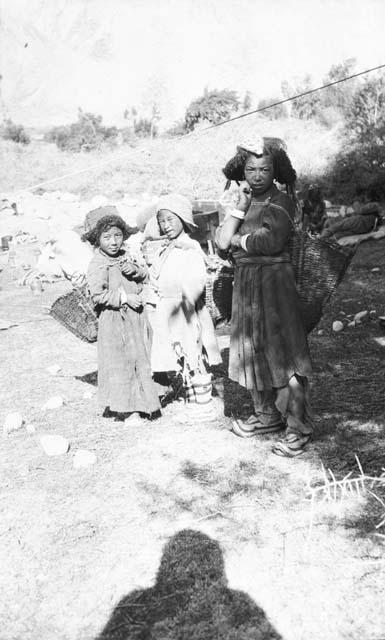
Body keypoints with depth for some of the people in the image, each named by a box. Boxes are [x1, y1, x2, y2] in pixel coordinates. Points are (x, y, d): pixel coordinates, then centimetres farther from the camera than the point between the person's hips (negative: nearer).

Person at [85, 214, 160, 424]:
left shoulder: (125, 257, 10)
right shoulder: (98, 265, -13)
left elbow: (145, 276, 17)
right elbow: (98, 295, -20)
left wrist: (136, 270, -4)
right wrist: (125, 297, -20)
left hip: (136, 316, 8)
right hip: (114, 320, -7)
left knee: (140, 360, 14)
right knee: (119, 363, -1)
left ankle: (140, 403, 29)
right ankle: (126, 409, 10)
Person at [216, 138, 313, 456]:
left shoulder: (281, 201, -7)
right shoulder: (241, 201, 11)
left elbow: (271, 241, -22)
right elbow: (222, 241, -1)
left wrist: (238, 240, -6)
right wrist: (241, 205, -8)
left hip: (274, 279, -7)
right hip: (245, 280, 7)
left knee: (282, 352, -5)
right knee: (253, 351, 13)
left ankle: (299, 427, 5)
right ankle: (268, 415, 29)